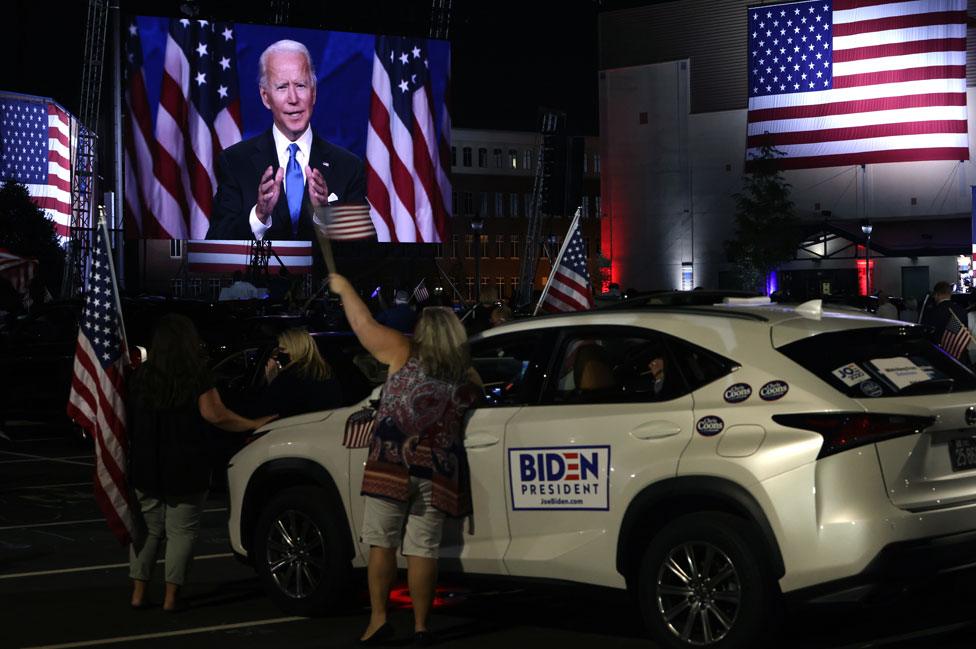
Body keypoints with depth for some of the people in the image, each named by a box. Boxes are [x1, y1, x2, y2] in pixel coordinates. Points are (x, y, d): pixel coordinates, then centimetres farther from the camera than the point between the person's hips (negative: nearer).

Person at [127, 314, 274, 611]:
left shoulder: (140, 376, 3)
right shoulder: (196, 377, -9)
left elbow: (129, 419, 10)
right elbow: (215, 414, -14)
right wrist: (253, 424, -4)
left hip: (145, 467, 4)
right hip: (184, 467, -4)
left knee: (147, 529, 13)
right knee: (181, 532, 3)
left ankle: (138, 593, 10)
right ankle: (171, 596, 0)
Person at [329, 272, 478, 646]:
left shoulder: (405, 354, -1)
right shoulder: (468, 379, 5)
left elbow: (363, 324, 5)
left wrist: (345, 289, 19)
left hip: (392, 465, -2)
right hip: (437, 470, 2)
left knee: (381, 543, 5)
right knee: (423, 549, 4)